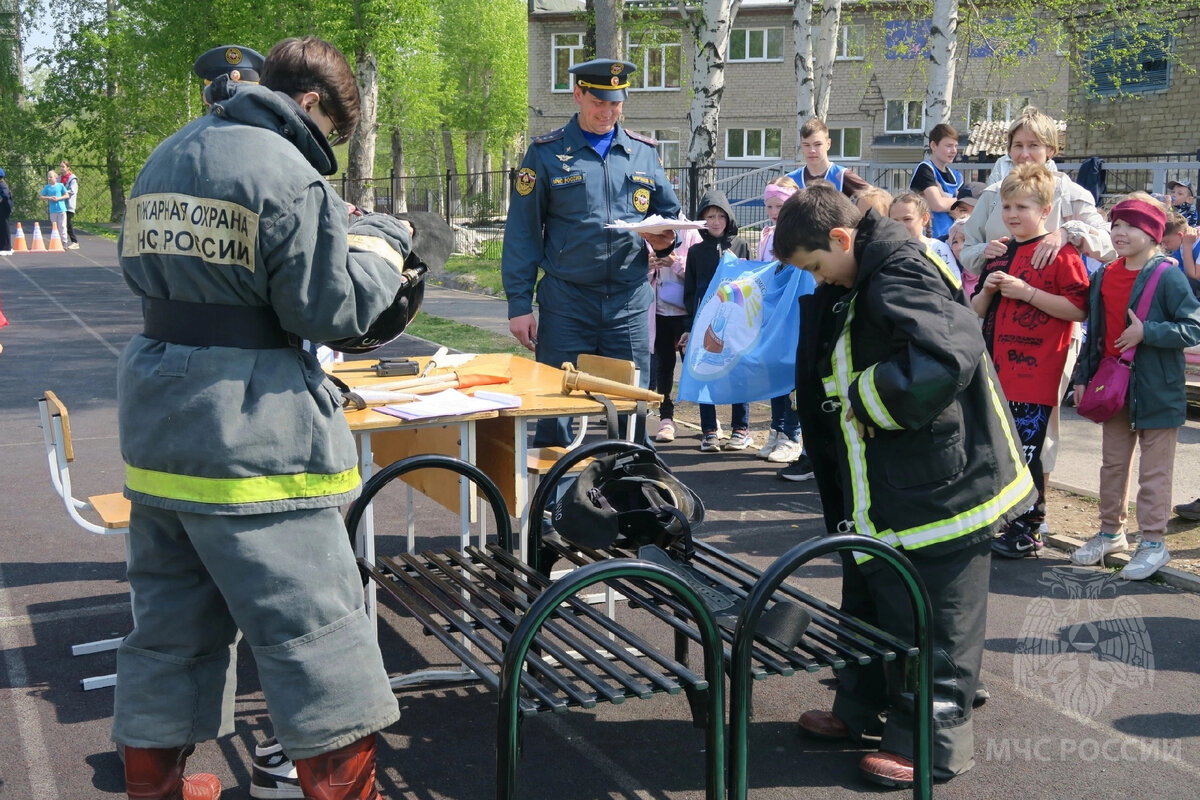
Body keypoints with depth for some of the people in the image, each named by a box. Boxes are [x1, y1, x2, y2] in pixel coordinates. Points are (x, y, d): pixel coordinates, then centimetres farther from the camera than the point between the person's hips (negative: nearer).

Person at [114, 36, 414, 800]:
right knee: (314, 623, 2)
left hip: (156, 423, 9)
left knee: (172, 614, 20)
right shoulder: (288, 173, -14)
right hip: (250, 439, -8)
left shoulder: (165, 158, 12)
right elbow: (329, 309, -13)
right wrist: (384, 245, 3)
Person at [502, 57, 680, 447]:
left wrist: (665, 240, -7)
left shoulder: (644, 152, 12)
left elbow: (670, 212, 18)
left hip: (629, 302, 2)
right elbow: (521, 234, 1)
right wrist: (519, 305, -5)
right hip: (566, 302, -2)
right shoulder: (546, 153, 3)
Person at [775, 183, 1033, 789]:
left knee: (929, 623, 3)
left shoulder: (899, 277, -21)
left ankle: (932, 744, 17)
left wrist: (867, 401, -24)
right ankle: (862, 711, 38)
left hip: (936, 489, -11)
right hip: (886, 490, 11)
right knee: (871, 599, 22)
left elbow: (943, 359, -37)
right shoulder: (858, 286, 11)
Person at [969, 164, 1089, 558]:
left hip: (1035, 374, -7)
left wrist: (1027, 292, -18)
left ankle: (1029, 530, 8)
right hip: (997, 370, 7)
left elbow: (1079, 309, -15)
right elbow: (978, 311, 20)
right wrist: (987, 289, -1)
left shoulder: (1061, 255, -7)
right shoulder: (999, 253, 15)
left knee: (1025, 452, -4)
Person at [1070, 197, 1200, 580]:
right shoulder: (1104, 276, 5)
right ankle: (1111, 533, 29)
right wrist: (1083, 376, 11)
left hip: (1156, 391, -6)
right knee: (1113, 464, 16)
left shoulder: (1168, 277, -14)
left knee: (1154, 472, 3)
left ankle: (1153, 542, 12)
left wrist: (1146, 331, -24)